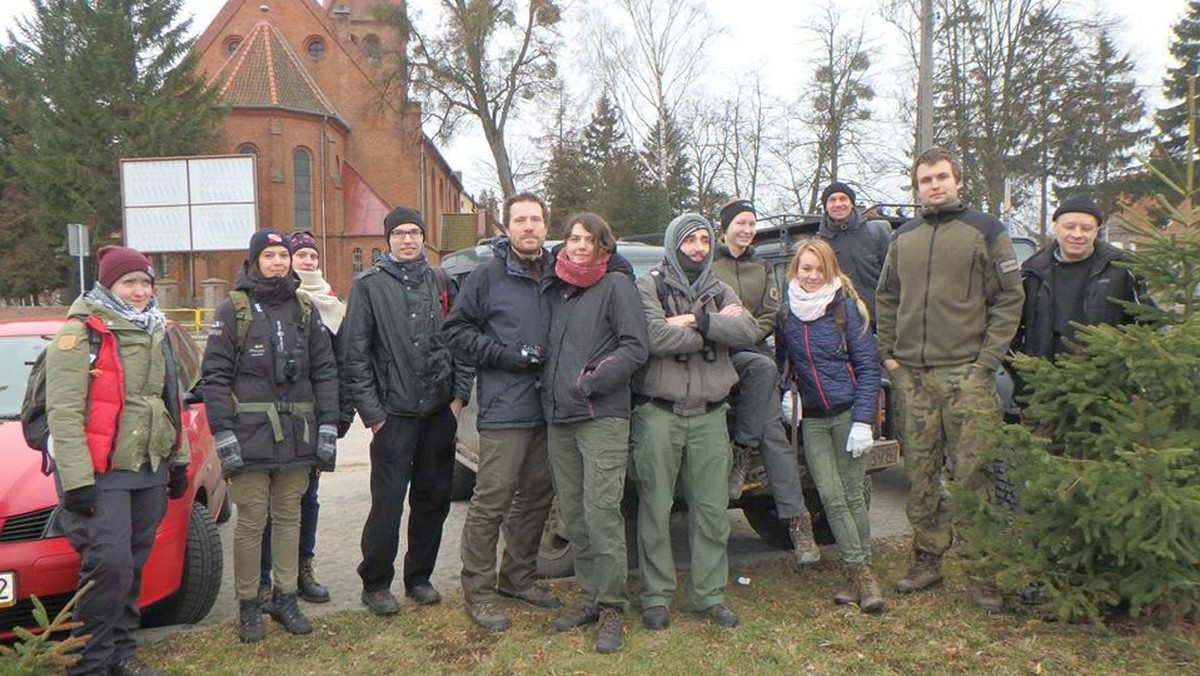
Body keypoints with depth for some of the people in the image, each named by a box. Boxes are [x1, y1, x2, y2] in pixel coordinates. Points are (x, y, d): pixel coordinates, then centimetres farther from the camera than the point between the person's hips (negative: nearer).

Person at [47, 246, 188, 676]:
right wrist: (76, 480, -19)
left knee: (132, 566, 13)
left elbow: (171, 403, 20)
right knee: (109, 566, -12)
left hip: (150, 471, 7)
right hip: (100, 476, -7)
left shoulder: (155, 334, 14)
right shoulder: (80, 334, -9)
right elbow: (63, 413, -14)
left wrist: (179, 459, 17)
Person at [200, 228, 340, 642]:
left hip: (297, 436, 4)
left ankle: (285, 597, 23)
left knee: (289, 517, 12)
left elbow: (325, 371, 10)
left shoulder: (304, 310, 12)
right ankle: (248, 606, 16)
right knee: (251, 522, 2)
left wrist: (328, 426, 3)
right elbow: (214, 376, -4)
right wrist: (223, 434, -11)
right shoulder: (233, 310, 0)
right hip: (250, 436, -3)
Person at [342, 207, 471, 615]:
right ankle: (375, 584, 14)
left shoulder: (442, 283, 11)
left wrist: (459, 394, 2)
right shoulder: (370, 285, 1)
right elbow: (355, 353, -3)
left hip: (440, 413, 4)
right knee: (388, 503, -2)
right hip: (394, 415, -4)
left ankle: (419, 577, 25)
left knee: (433, 499, 10)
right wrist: (372, 411, -8)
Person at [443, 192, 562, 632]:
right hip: (504, 410, -5)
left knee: (537, 496, 14)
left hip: (547, 408, 6)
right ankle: (479, 591, 11)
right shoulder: (488, 275, -3)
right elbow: (456, 331, -4)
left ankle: (518, 578, 30)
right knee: (492, 500, -3)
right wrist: (510, 356, -13)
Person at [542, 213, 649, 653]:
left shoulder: (616, 286, 0)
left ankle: (611, 609, 1)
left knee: (601, 512, -9)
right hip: (559, 418, 6)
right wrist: (548, 389, 10)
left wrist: (590, 382, -12)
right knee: (573, 515, 9)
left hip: (602, 417, -6)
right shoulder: (555, 290, 18)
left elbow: (636, 348, -8)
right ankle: (590, 599, 20)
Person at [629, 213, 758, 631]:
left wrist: (697, 321, -15)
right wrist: (717, 328, -8)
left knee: (712, 509, 7)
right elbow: (656, 337, -18)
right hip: (658, 413, -4)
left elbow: (748, 331, -4)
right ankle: (656, 597, 14)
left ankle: (709, 595, 19)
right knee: (656, 508, 2)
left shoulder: (720, 292, 14)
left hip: (710, 415, 4)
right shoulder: (649, 287, 1)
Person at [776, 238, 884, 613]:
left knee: (852, 495, -1)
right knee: (831, 498, -3)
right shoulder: (786, 313, 7)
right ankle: (860, 573, 5)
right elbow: (780, 361, 20)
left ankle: (860, 572, 10)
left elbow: (867, 366, -6)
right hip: (813, 418, 3)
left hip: (848, 412, -3)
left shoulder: (846, 307, -5)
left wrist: (863, 421, -12)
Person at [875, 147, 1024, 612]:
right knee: (921, 477, 9)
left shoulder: (986, 231, 2)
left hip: (966, 374, -4)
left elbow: (1009, 299, -1)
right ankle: (927, 560, 21)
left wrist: (986, 362, -9)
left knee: (972, 476, -4)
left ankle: (983, 573, 7)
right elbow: (886, 300, 21)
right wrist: (888, 354, 9)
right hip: (912, 377, 4)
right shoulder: (903, 238, 15)